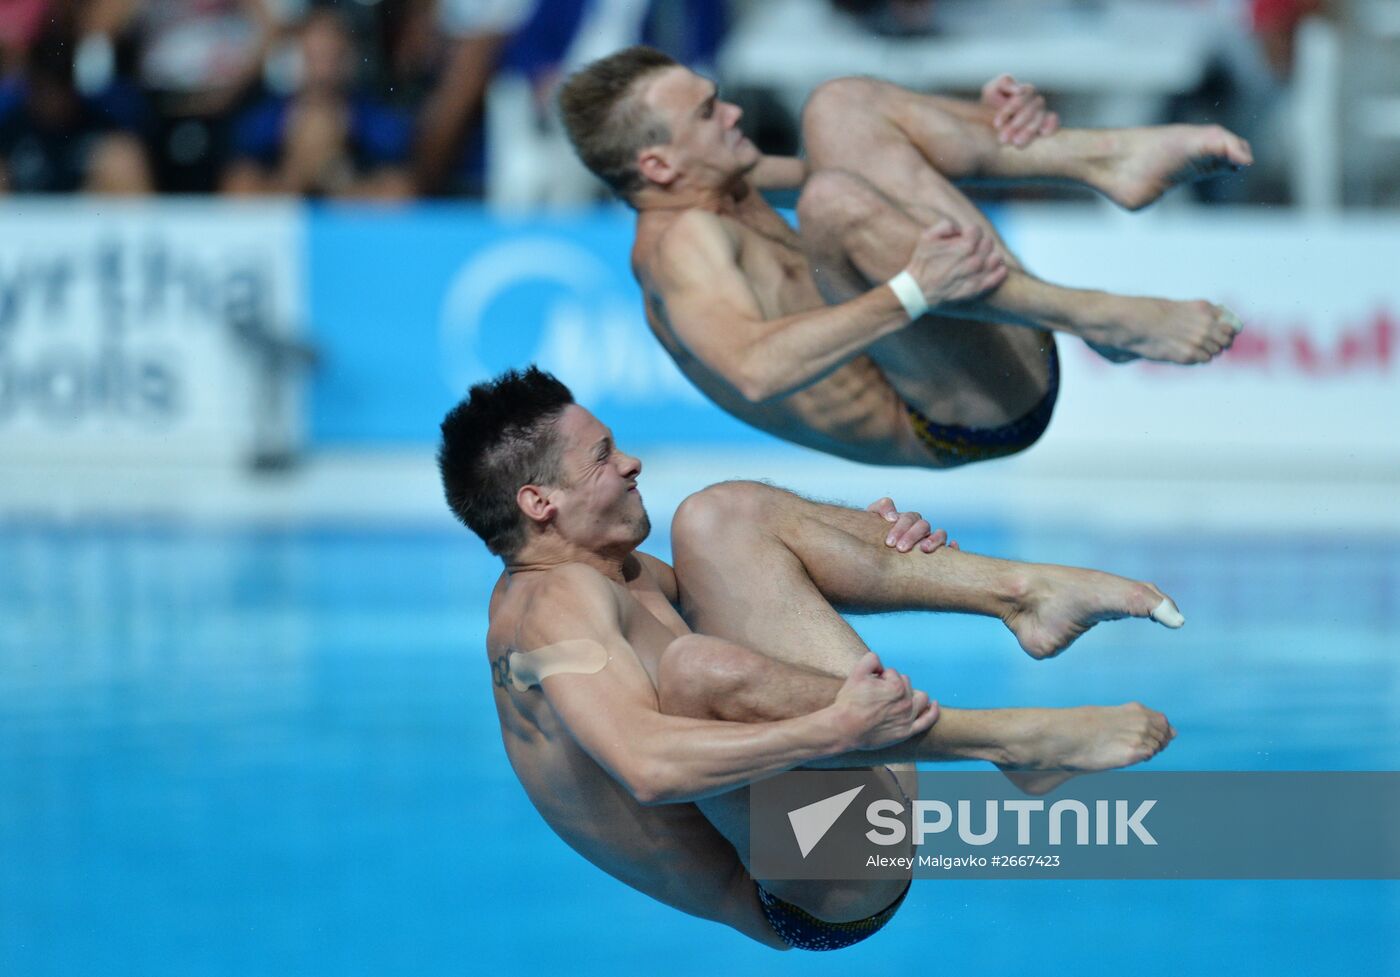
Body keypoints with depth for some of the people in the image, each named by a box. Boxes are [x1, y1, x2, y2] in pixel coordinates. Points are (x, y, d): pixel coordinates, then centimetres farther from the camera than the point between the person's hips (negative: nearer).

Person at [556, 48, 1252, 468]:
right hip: (972, 413, -10)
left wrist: (992, 122, 5)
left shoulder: (724, 190, 17)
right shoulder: (679, 242, -13)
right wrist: (912, 293, -42)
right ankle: (1101, 320, -32)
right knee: (832, 199, -32)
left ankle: (1108, 159, -8)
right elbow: (756, 369, -34)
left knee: (840, 107, 9)